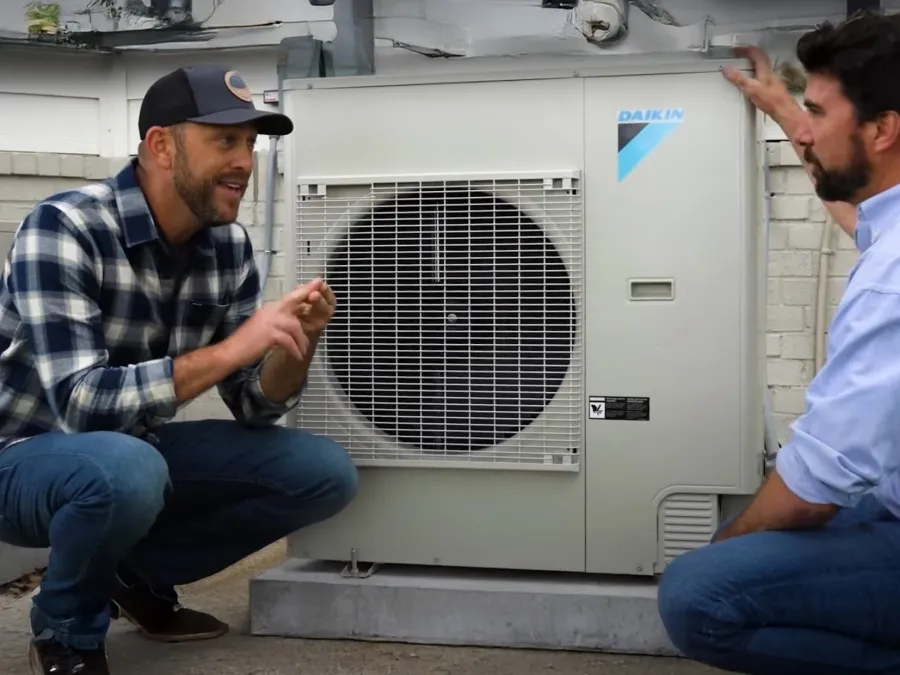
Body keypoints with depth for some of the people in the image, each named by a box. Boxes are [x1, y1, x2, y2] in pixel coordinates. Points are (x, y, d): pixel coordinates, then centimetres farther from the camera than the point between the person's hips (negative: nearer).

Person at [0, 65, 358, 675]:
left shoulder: (230, 245, -5)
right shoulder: (64, 230, -24)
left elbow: (255, 405, -2)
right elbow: (82, 403, -34)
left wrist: (294, 345, -23)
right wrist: (231, 348, -37)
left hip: (134, 450, 7)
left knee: (326, 472, -6)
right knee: (125, 467, -40)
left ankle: (140, 576, 11)